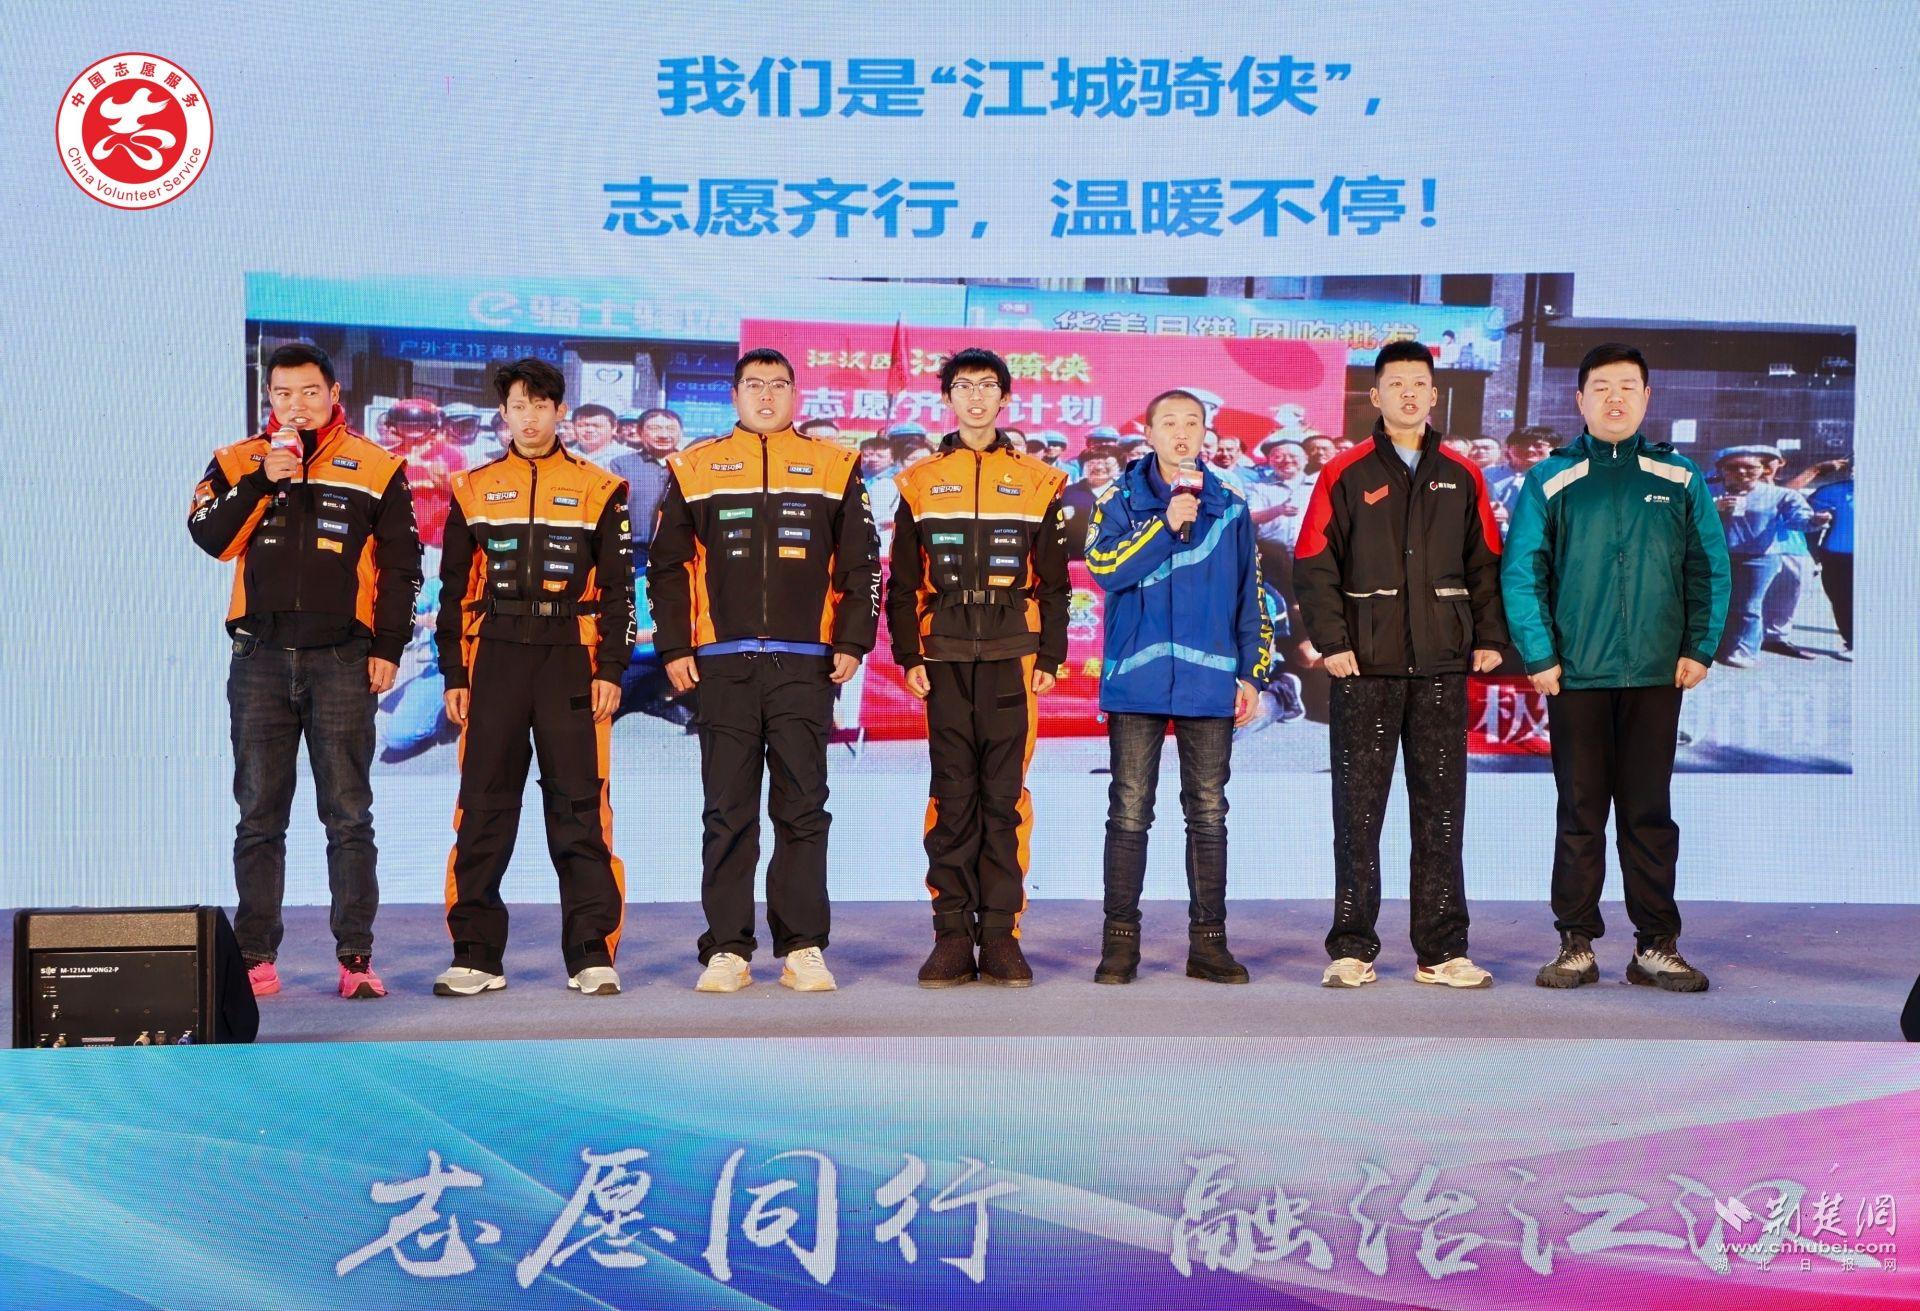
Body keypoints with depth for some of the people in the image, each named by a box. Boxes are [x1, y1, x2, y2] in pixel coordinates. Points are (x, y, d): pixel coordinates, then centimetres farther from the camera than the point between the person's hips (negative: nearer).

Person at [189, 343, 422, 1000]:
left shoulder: (377, 469, 7)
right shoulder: (236, 463, 11)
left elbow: (400, 565, 6)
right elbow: (209, 536, -5)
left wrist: (389, 646, -2)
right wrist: (262, 481, -14)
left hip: (342, 658, -2)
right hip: (260, 657, 2)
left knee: (349, 814, -1)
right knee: (259, 814, 4)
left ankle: (356, 956, 1)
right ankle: (255, 957, 10)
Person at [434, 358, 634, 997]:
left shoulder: (597, 489, 7)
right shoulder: (473, 490, 11)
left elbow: (618, 587, 6)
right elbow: (454, 590, 12)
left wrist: (612, 670, -3)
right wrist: (453, 676, 6)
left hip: (571, 662, -2)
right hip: (494, 662, 2)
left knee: (579, 808, -1)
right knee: (483, 811, 2)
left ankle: (591, 955, 3)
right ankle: (476, 956, 9)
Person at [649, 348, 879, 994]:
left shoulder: (833, 468, 10)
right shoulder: (696, 469, 10)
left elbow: (862, 564, 9)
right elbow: (667, 566, 10)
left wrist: (852, 642, 0)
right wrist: (674, 649, 2)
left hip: (804, 667, 0)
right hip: (723, 667, 0)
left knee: (803, 811, 1)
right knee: (727, 813, 2)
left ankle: (804, 947, 7)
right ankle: (727, 949, 8)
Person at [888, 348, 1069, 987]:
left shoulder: (1036, 480, 9)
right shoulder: (920, 482, 10)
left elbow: (1053, 580, 9)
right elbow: (903, 582, 10)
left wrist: (1051, 657, 2)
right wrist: (909, 655, 1)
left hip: (1012, 657, 0)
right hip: (945, 658, 0)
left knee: (1005, 795, 0)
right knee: (951, 795, 1)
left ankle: (1000, 935, 5)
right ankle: (953, 936, 5)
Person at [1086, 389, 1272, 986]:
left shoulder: (1229, 508, 10)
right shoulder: (1122, 501, 5)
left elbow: (1250, 597, 12)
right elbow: (1104, 568, -12)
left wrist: (1252, 673, 6)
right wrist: (1168, 524, -18)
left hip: (1210, 684, 2)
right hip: (1136, 682, -1)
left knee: (1208, 814, 5)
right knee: (1130, 813, 0)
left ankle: (1208, 941, 12)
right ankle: (1120, 941, 7)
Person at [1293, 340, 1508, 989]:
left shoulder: (1462, 477, 11)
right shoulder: (1346, 475, 3)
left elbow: (1486, 563, 14)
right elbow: (1313, 566, 0)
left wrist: (1490, 637, 4)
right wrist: (1331, 640, -9)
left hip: (1442, 667, 2)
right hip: (1364, 668, -2)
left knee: (1441, 812, 5)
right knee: (1358, 813, 1)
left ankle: (1442, 951, 11)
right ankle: (1352, 949, 7)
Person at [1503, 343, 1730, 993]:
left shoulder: (1680, 480, 7)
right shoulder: (1551, 481, 3)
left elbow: (1710, 569, 7)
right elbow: (1520, 572, 0)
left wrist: (1699, 648, -2)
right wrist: (1539, 657, -8)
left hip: (1657, 674, 1)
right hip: (1575, 674, -1)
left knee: (1649, 813, 6)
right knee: (1580, 812, 5)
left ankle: (1657, 946, 12)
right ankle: (1576, 944, 11)